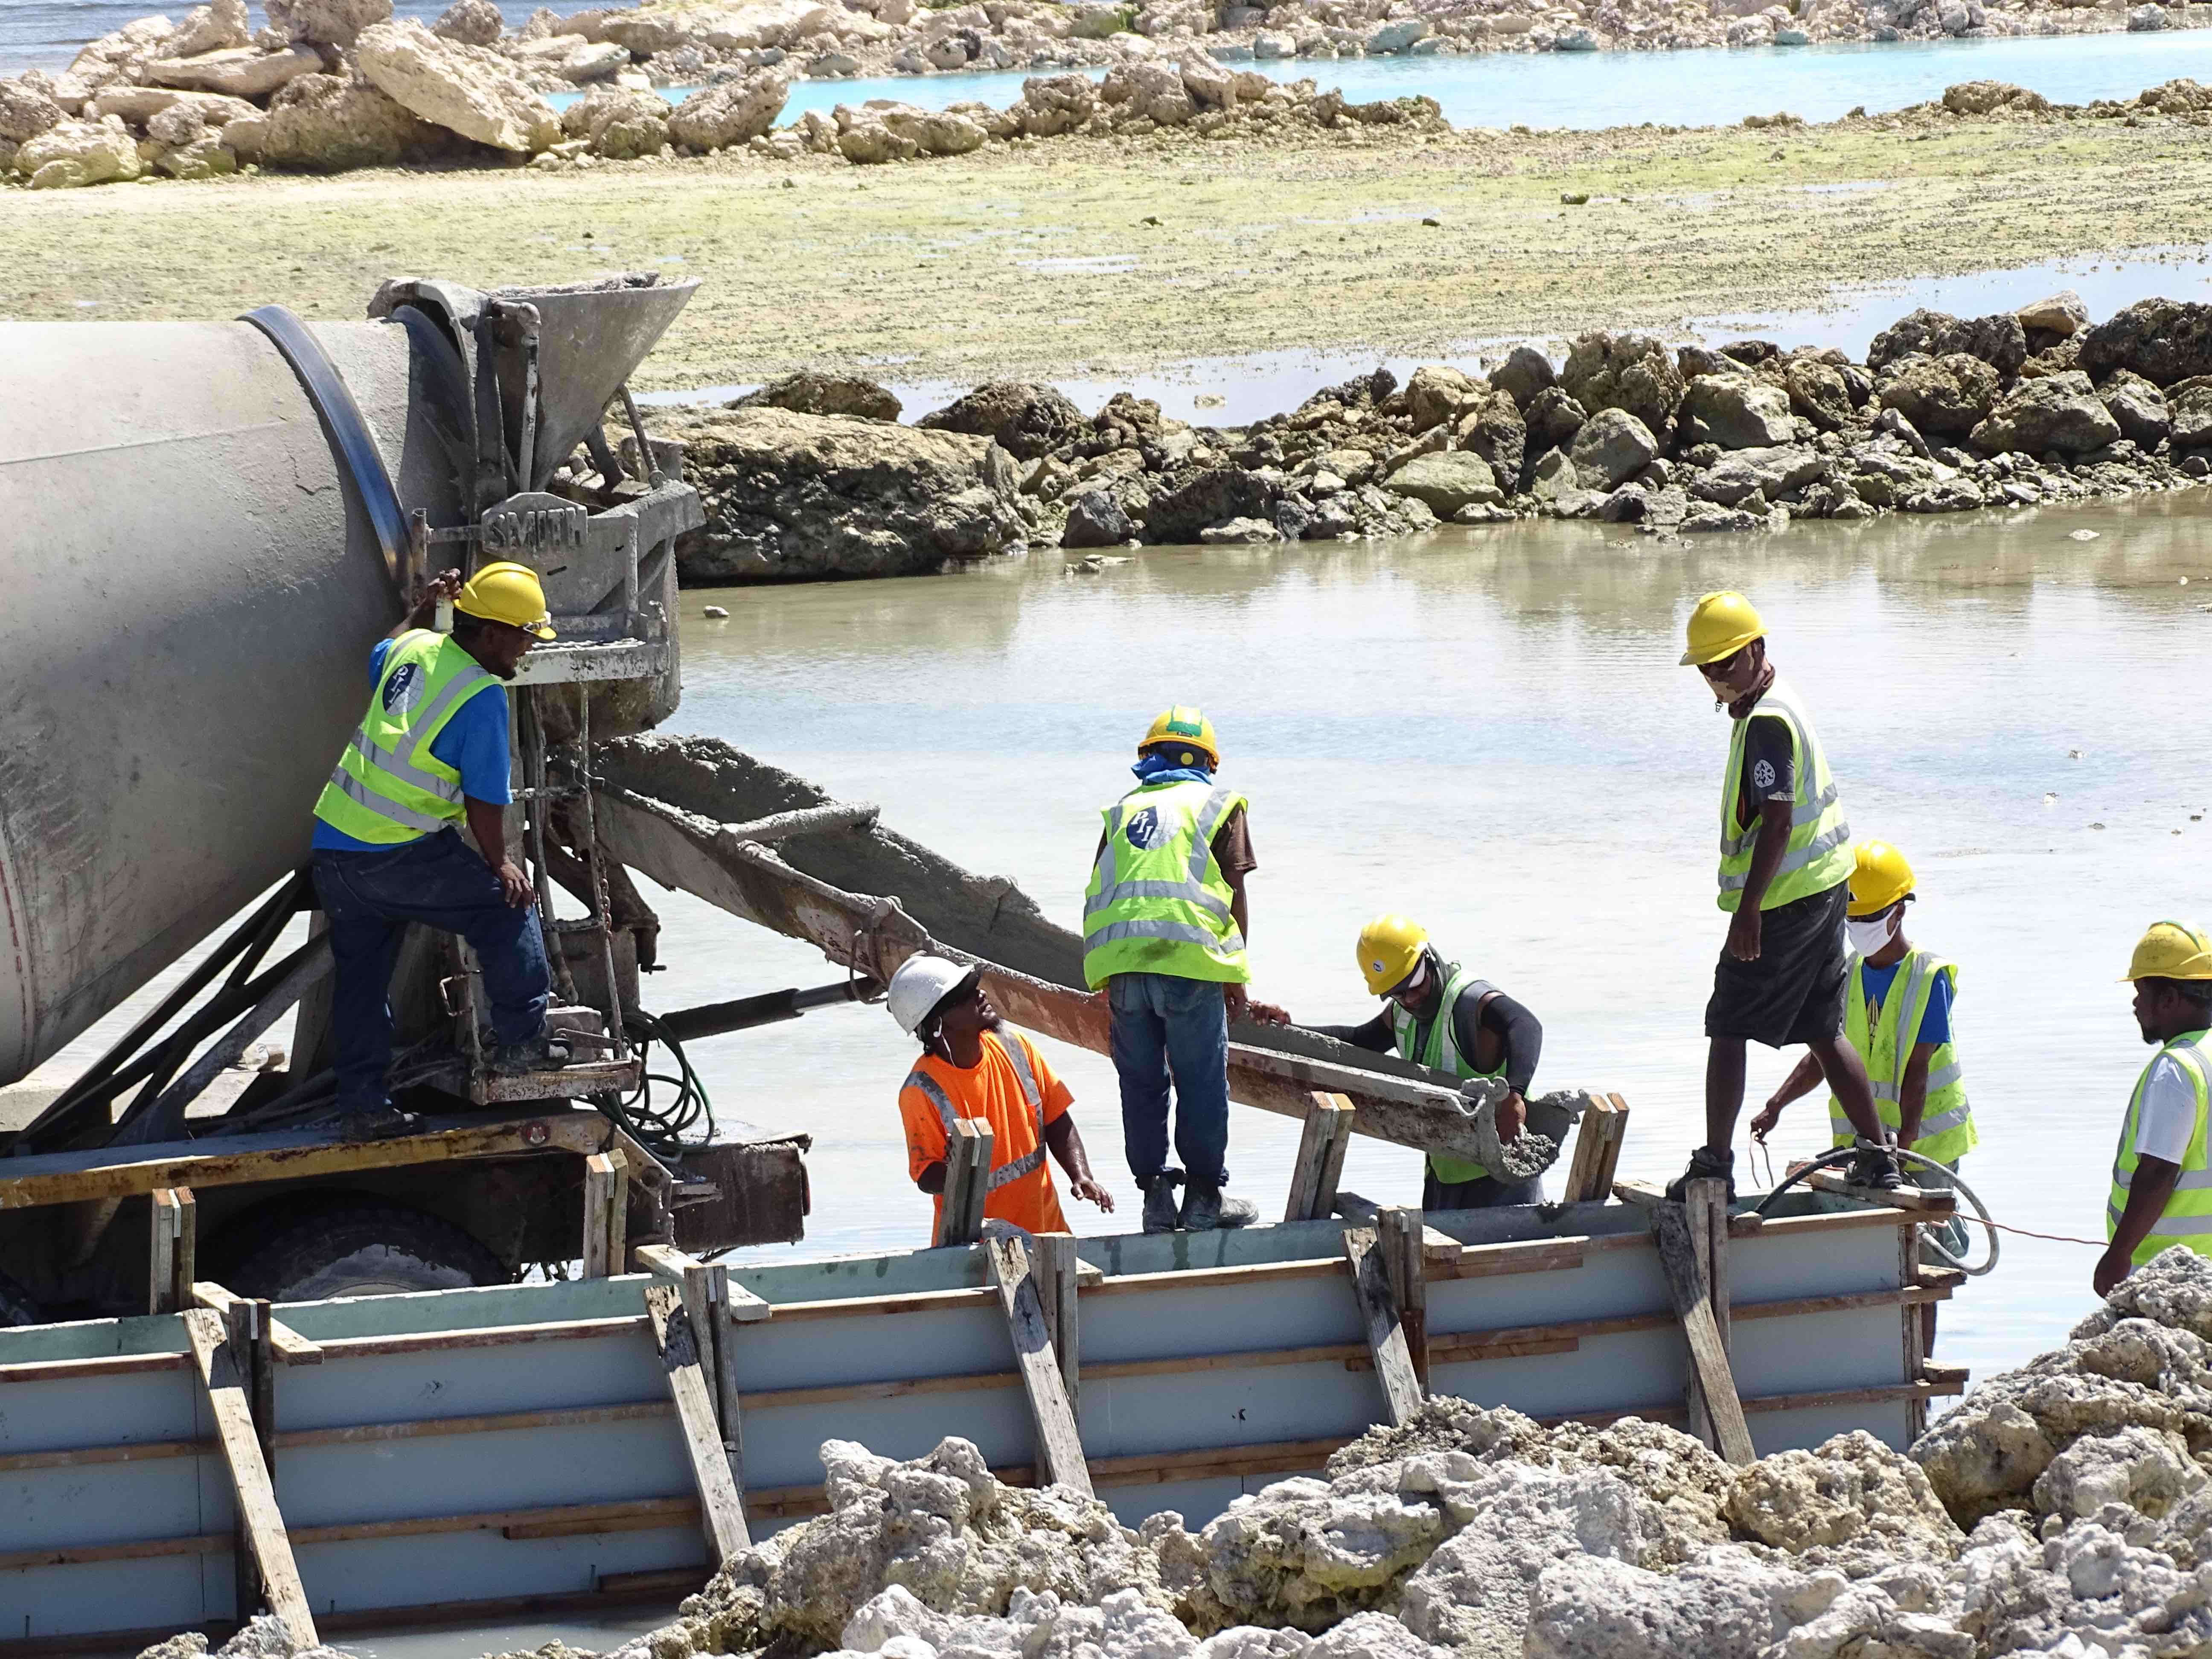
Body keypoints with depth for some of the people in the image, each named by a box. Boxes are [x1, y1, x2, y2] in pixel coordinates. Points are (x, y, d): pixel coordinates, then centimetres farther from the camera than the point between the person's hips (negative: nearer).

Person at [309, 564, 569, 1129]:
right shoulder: (482, 696, -14)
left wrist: (422, 611, 43)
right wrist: (500, 864, 3)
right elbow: (484, 800, -12)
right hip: (400, 856, -8)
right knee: (506, 908, 6)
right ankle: (520, 1043, 8)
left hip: (332, 844, 8)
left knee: (359, 976, 15)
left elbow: (379, 658, 36)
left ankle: (362, 1099, 18)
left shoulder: (414, 648, 8)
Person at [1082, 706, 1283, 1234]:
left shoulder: (1124, 810, 23)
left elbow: (1099, 895, 18)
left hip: (1120, 959, 3)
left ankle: (1155, 1195, 10)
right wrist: (1237, 977, 10)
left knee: (1140, 1082, 10)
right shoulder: (1218, 804, 12)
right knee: (1203, 1081, 4)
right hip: (1189, 953, -3)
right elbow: (1234, 892, 6)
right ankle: (1204, 1197, 6)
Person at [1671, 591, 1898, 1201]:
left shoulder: (1766, 722, -18)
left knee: (1728, 1030, -2)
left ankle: (1715, 1164, -1)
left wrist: (1749, 909, -25)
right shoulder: (1778, 704, 13)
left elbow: (1778, 821, -24)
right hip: (1823, 886, 10)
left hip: (1784, 899, -10)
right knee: (1824, 1031, 14)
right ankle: (1877, 1158, 14)